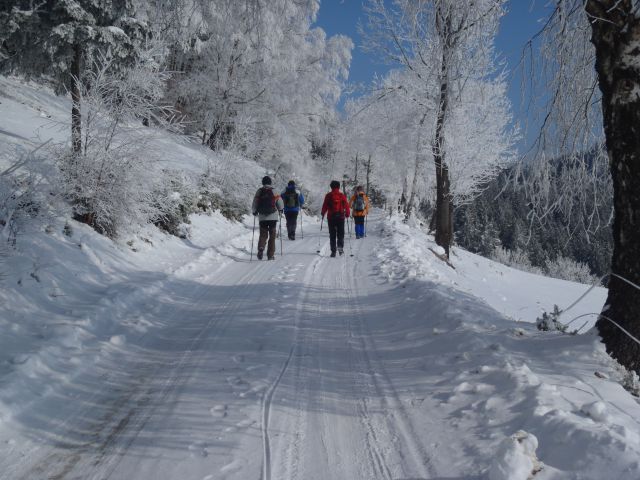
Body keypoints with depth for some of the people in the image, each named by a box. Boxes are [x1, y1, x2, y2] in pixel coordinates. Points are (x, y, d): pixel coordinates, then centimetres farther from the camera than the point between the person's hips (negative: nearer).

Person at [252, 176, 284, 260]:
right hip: (273, 216, -1)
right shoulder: (274, 191, -4)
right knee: (272, 236, 7)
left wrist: (254, 212, 21)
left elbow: (254, 205, 1)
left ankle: (261, 248, -17)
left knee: (263, 235, 10)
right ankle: (270, 255, 6)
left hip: (262, 217, 1)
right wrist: (280, 210, 23)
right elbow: (281, 205, 1)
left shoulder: (259, 192, 0)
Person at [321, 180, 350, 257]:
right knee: (340, 233, 8)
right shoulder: (342, 195, 1)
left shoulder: (328, 196, 0)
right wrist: (347, 214, 12)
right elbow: (346, 205, 0)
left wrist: (323, 213, 15)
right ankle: (340, 246, -16)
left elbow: (325, 205, 0)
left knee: (332, 235, 5)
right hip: (340, 217, 0)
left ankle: (333, 251, 2)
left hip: (331, 217, 0)